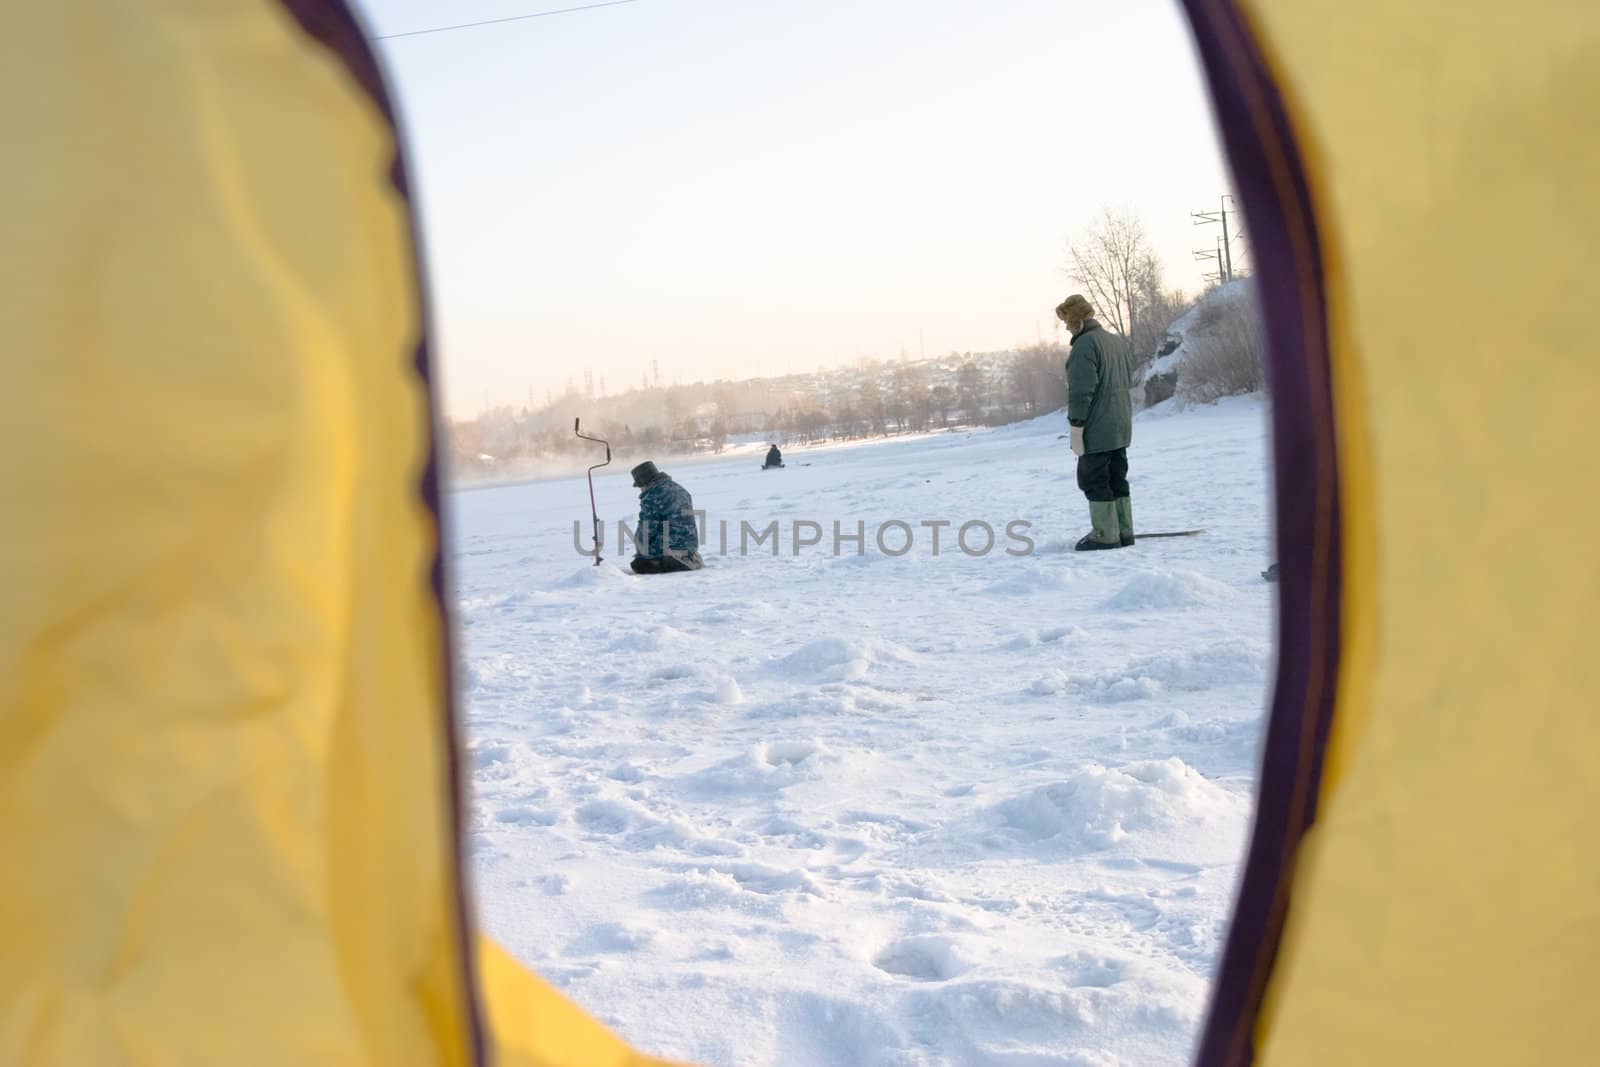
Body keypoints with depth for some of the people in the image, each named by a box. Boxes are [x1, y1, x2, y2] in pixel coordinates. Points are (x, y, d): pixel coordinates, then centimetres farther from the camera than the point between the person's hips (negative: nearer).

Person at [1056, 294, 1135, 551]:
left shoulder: (1084, 345, -16)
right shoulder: (1118, 341, 14)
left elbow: (1080, 392, -20)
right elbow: (1128, 380, 20)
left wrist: (1076, 428, -18)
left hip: (1096, 430, -9)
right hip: (1121, 428, 9)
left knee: (1094, 481, -2)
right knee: (1117, 479, 13)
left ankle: (1106, 534, -2)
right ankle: (1124, 531, 16)